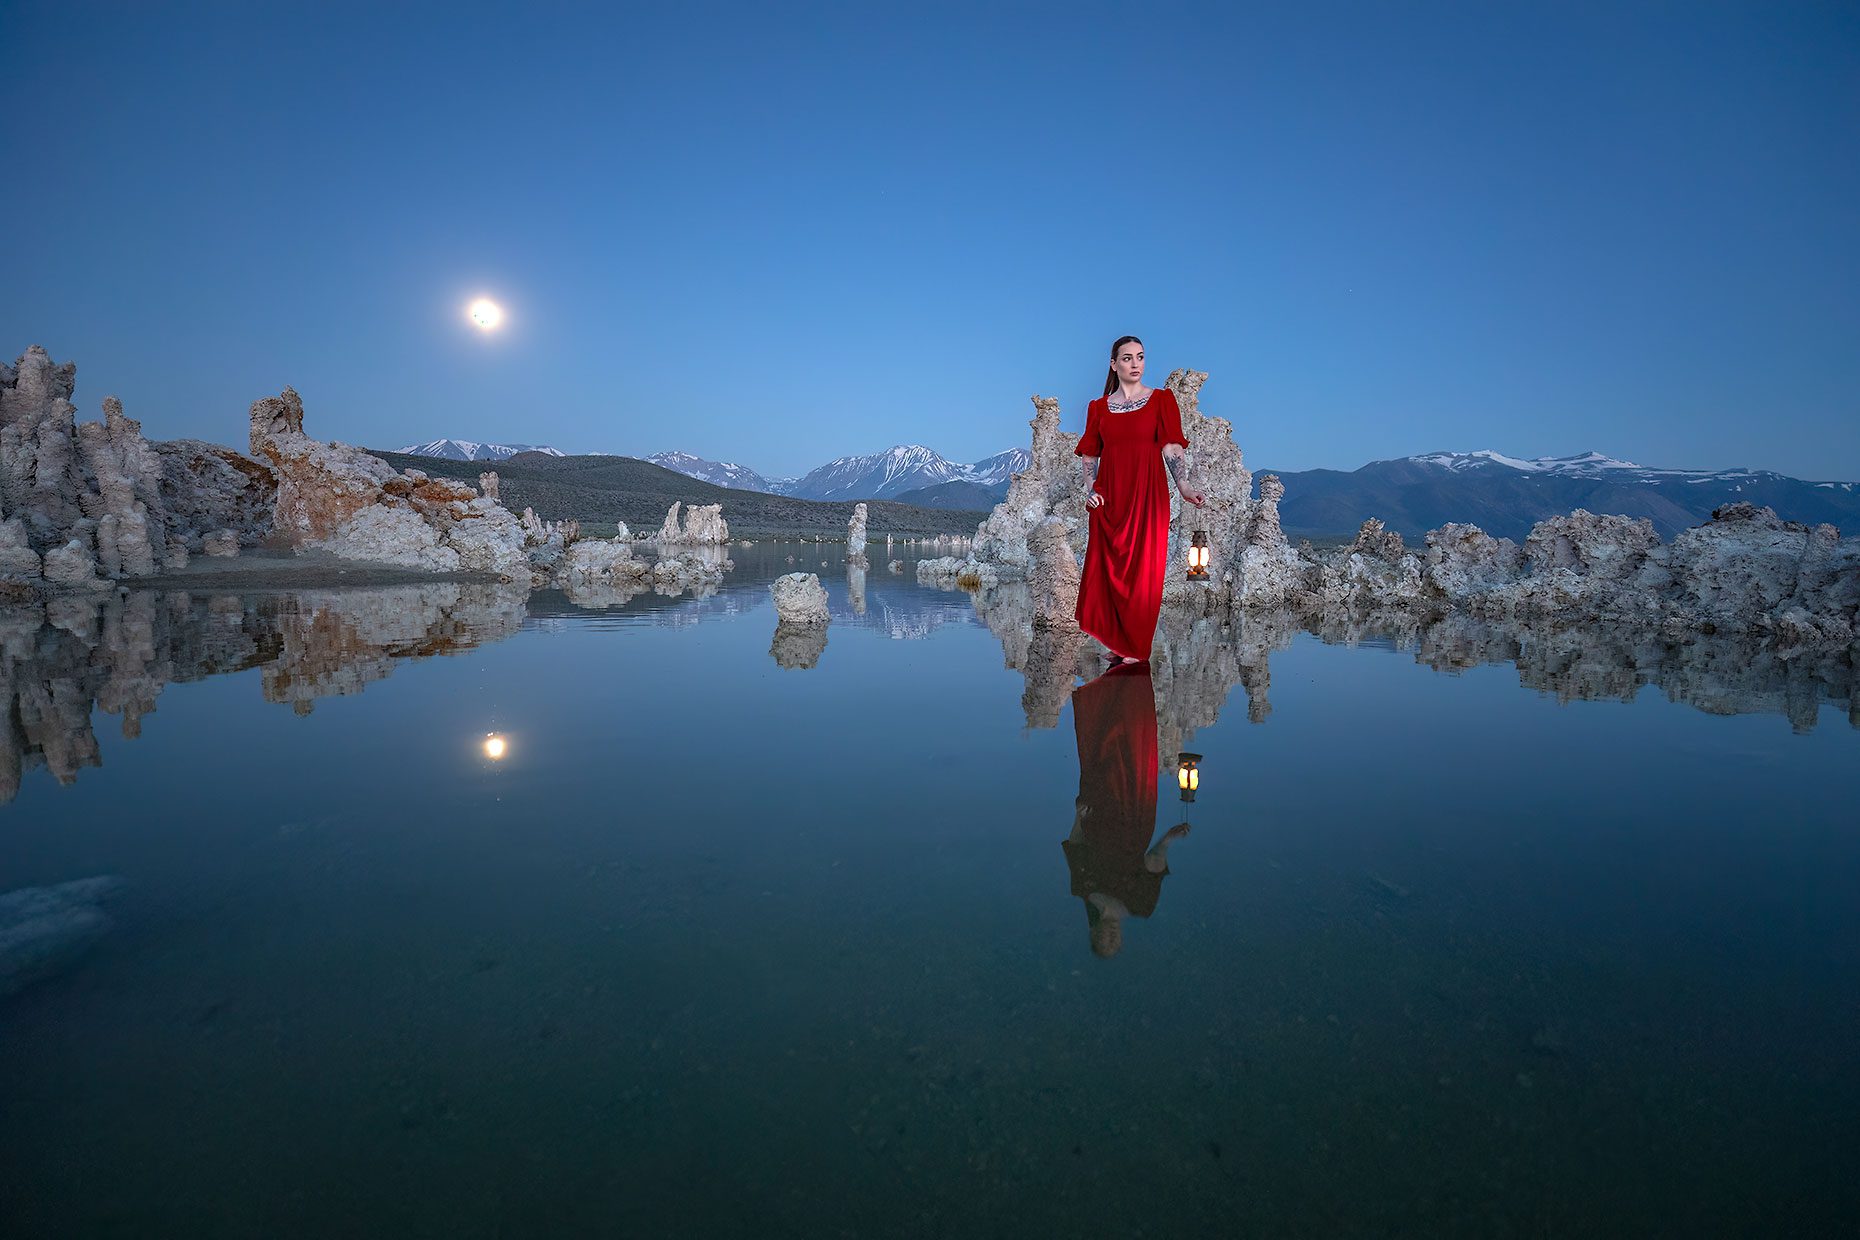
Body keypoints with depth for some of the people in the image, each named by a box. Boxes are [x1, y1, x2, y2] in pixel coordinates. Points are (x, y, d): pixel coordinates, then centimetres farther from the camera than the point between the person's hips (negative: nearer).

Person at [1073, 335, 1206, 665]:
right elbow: (1090, 454, 13)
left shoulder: (1161, 398, 6)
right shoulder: (1098, 407, 13)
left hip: (1147, 493, -2)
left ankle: (1138, 647, 6)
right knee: (1107, 567, 2)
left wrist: (1184, 486, -17)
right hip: (1109, 495, 3)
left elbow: (1172, 447, -3)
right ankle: (1118, 641, 15)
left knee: (1143, 569, -3)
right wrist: (1090, 490, -2)